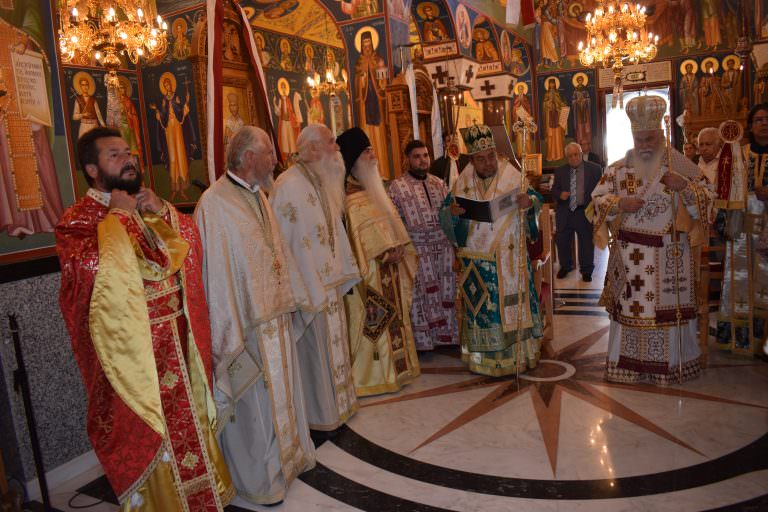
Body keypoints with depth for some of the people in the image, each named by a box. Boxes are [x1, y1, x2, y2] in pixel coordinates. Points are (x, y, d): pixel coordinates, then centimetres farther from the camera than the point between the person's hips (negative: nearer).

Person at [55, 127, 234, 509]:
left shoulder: (148, 206, 9)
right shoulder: (77, 219, -9)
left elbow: (191, 243, 4)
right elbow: (90, 266, -27)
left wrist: (162, 210, -8)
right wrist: (116, 216, -19)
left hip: (175, 335, 6)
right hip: (131, 344, -6)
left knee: (185, 416, 19)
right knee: (146, 432, 8)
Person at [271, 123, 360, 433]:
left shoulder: (322, 182, 9)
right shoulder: (289, 185, -18)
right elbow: (285, 240, -20)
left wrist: (345, 273, 14)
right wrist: (310, 287, -20)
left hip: (329, 280, 9)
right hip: (308, 285, -9)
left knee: (332, 343, 18)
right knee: (315, 349, 3)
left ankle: (335, 403, 35)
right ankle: (318, 416, 21)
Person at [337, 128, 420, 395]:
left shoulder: (372, 187, 16)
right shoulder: (349, 193, -13)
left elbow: (390, 221, 15)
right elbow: (361, 229, -21)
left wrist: (399, 246, 1)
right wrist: (385, 252, -21)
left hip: (387, 266, 9)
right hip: (369, 267, -9)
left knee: (391, 314, 14)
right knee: (372, 319, -4)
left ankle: (394, 367, 26)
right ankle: (372, 374, 7)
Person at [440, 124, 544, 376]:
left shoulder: (513, 176, -5)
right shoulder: (462, 183, 2)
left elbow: (536, 199, -1)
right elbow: (445, 216, 6)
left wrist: (530, 202, -24)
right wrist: (451, 212, -17)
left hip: (510, 259, -2)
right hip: (476, 259, 2)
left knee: (513, 304, 5)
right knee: (481, 307, 9)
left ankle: (519, 353, 20)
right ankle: (484, 359, 22)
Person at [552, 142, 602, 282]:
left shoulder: (595, 169, -1)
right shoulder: (560, 171, 7)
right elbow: (554, 189, 10)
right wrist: (560, 194, -12)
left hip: (586, 212, -2)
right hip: (564, 213, 3)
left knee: (586, 243, 6)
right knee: (562, 242, 10)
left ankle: (586, 270, 21)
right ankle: (565, 267, 30)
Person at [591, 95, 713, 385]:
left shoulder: (681, 165, 1)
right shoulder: (620, 168, 4)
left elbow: (706, 201, 2)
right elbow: (598, 197, 5)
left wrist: (685, 186, -18)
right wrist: (620, 203, -14)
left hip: (669, 254, -1)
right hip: (630, 253, 1)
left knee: (668, 306, 4)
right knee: (630, 306, 4)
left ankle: (670, 363, 19)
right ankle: (629, 363, 16)